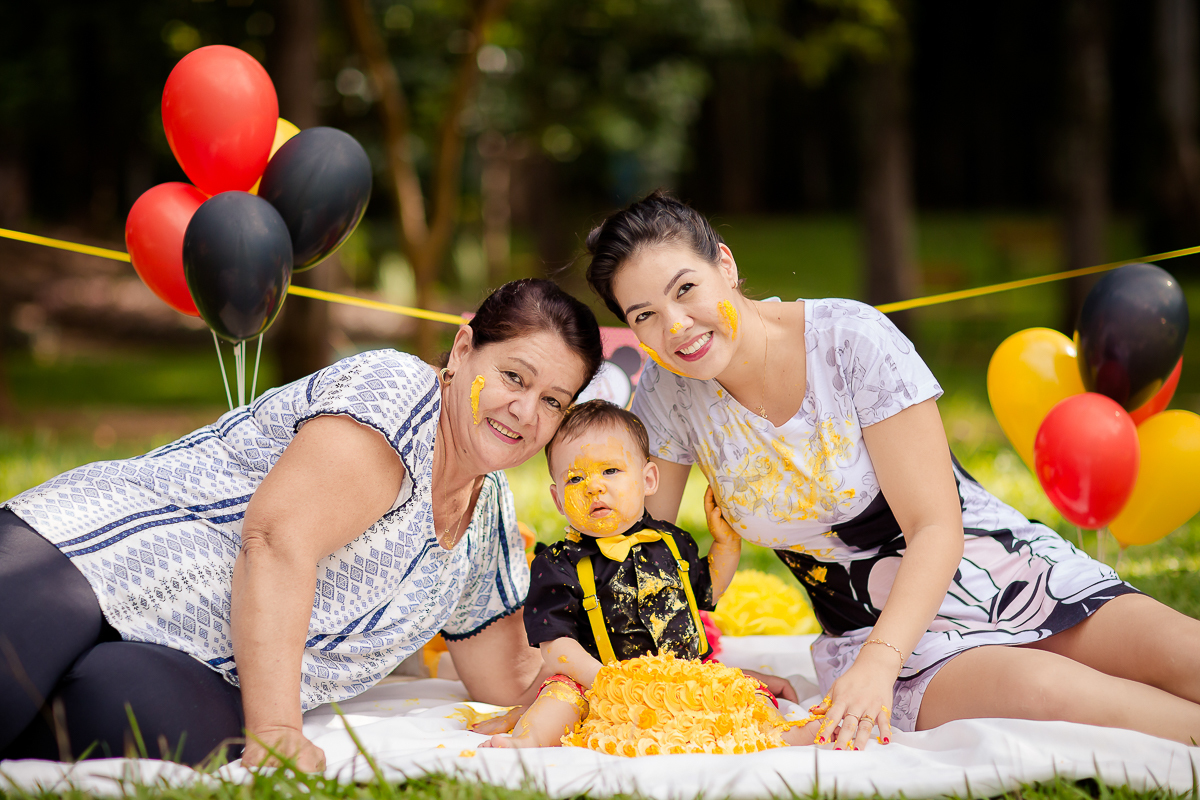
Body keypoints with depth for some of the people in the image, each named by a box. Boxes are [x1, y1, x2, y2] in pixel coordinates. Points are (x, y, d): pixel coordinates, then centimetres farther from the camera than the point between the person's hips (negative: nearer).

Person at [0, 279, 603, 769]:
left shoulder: (491, 521, 17)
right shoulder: (393, 388, -9)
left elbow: (508, 682, 29)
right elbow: (279, 539, -21)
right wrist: (273, 728, -27)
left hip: (193, 680, 7)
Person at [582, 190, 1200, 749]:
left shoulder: (853, 339, -15)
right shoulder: (668, 394, -5)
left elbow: (938, 529, -16)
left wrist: (877, 663, -32)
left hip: (1022, 581, -1)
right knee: (1046, 693, -32)